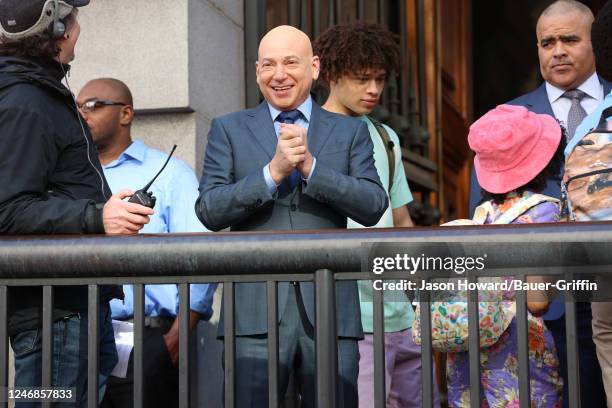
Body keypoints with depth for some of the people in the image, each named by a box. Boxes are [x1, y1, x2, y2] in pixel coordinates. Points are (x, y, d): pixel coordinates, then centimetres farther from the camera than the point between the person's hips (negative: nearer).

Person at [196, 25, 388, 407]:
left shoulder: (350, 131, 11)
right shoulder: (228, 129, 10)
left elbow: (374, 206, 0)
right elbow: (209, 211, -1)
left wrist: (310, 166, -12)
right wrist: (273, 171, -14)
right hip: (256, 311, -1)